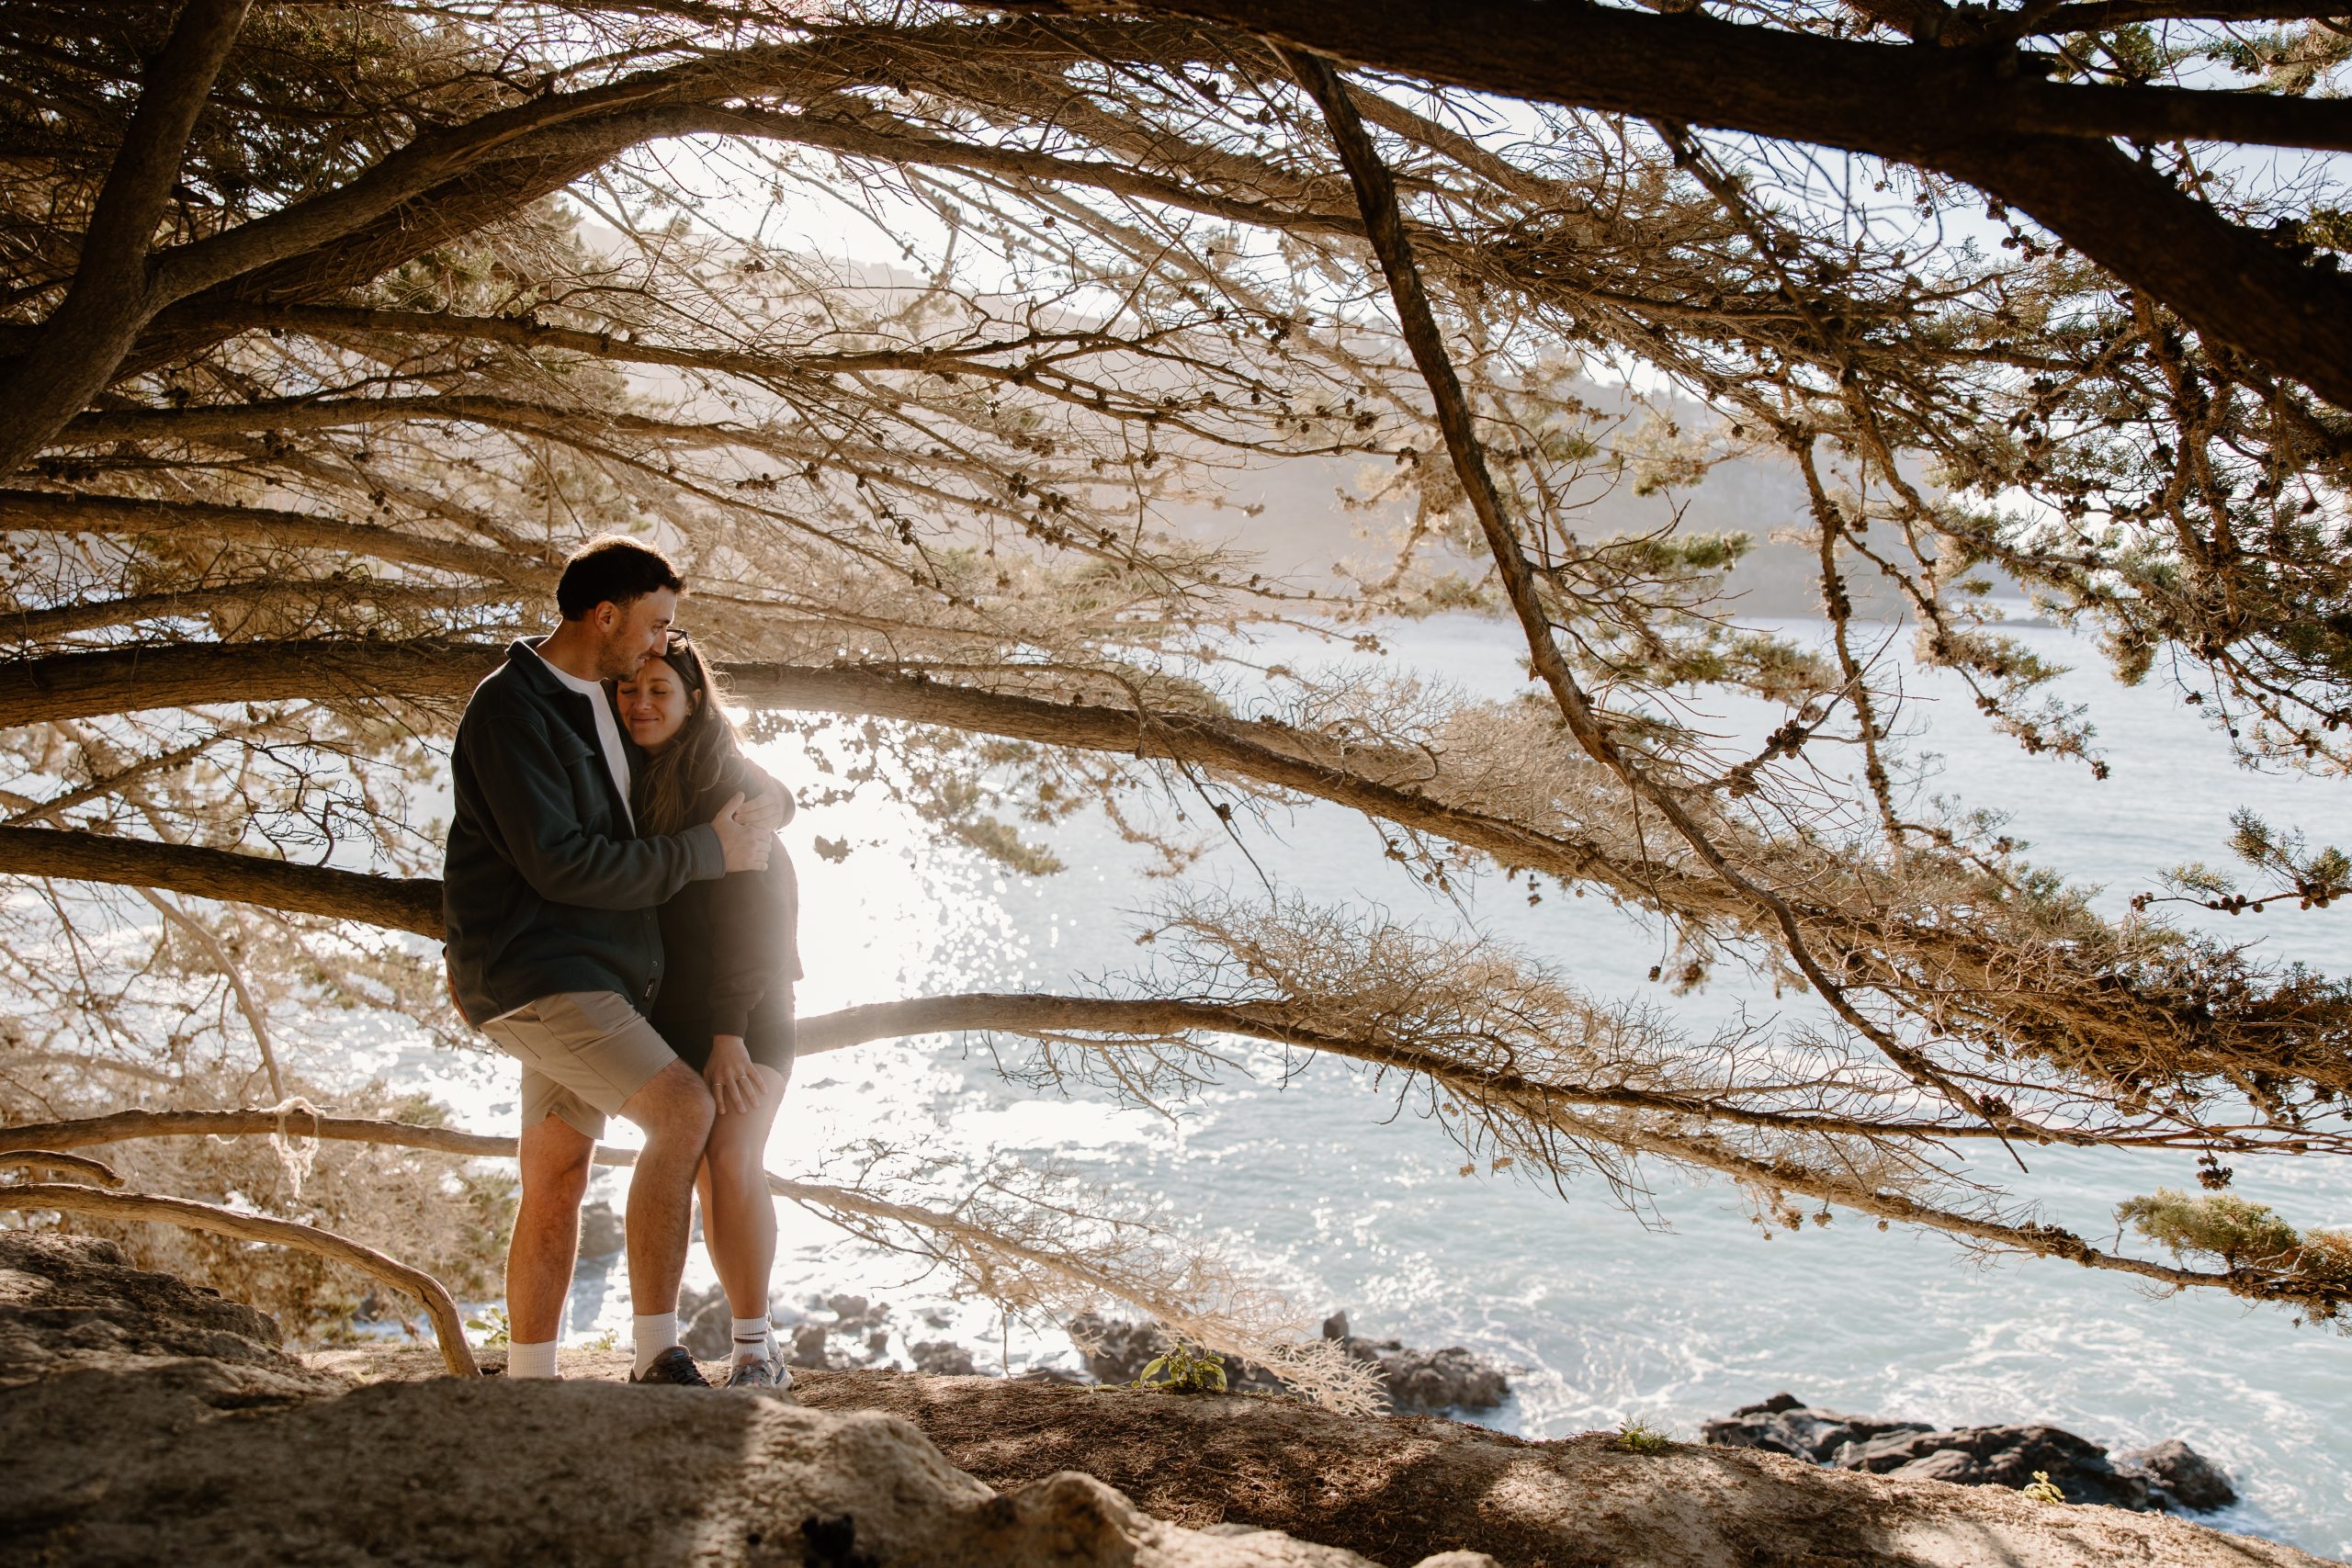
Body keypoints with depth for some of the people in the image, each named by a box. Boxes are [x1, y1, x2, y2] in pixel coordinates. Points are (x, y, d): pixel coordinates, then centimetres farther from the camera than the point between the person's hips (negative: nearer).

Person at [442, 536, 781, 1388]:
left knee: (556, 1181, 10)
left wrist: (759, 806, 13)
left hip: (592, 975, 9)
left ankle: (529, 1382, 17)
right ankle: (658, 1358, -17)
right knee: (683, 1109, -21)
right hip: (531, 967, -9)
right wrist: (705, 851, -16)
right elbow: (558, 863, -20)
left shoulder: (597, 700, 16)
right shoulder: (509, 708, -12)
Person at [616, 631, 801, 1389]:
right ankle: (762, 1352, 9)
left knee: (732, 1161, -17)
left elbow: (748, 907, -16)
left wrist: (731, 1030, -21)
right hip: (669, 1014, 5)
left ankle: (754, 1353, -9)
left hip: (745, 1010, -5)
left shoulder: (730, 783, -11)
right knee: (704, 1177, 2)